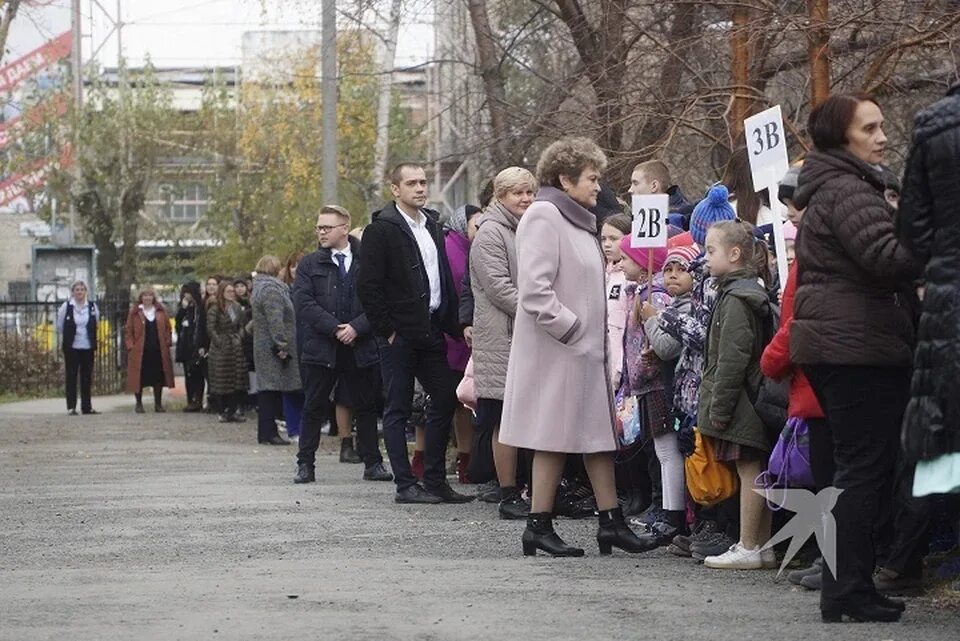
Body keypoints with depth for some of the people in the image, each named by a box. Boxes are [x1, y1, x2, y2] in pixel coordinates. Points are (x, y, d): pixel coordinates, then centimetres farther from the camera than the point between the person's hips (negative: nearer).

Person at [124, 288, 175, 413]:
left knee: (158, 378, 5)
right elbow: (128, 331, 2)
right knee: (139, 378, 0)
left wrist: (168, 342, 0)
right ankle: (139, 404, 11)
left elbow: (167, 328, 11)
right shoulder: (135, 312, 2)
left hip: (158, 351, 2)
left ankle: (158, 404, 14)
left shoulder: (161, 311, 9)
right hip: (140, 351, -2)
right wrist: (130, 345, -8)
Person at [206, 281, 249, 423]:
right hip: (221, 349, -6)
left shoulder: (237, 308, 11)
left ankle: (232, 411, 8)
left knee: (238, 380, 2)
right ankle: (223, 412, 2)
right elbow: (211, 328, -10)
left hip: (236, 347, 6)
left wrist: (239, 337, -1)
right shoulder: (215, 309, -7)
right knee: (222, 381, -3)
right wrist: (220, 343, -14)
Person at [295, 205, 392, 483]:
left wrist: (356, 327, -15)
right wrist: (334, 328, -14)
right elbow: (304, 303, -4)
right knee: (314, 408, 4)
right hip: (320, 346, 0)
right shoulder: (309, 265, 6)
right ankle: (305, 464, 9)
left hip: (360, 346, 0)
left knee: (366, 407, 7)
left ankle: (373, 464, 15)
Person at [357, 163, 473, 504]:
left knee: (445, 401, 6)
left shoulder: (432, 226, 15)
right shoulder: (382, 229, -8)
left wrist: (452, 324, 10)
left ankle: (436, 480, 13)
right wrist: (386, 329, -13)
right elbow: (368, 284, -13)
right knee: (398, 410, -1)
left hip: (432, 331, 7)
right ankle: (405, 485, 2)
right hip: (400, 334, -7)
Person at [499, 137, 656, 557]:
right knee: (554, 437, -5)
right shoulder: (543, 218, -12)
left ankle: (611, 522, 10)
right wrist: (573, 329, -19)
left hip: (586, 349, 10)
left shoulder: (580, 222, 19)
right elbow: (535, 290, -21)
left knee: (599, 433, 7)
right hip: (555, 350, -10)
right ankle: (539, 526, 2)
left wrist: (596, 336, 16)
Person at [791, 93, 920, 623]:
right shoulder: (847, 189, -13)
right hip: (858, 345, -11)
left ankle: (845, 587, 14)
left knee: (859, 467, 12)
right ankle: (849, 590, -9)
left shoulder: (832, 189, 21)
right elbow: (883, 256, -23)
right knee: (866, 467, -9)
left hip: (834, 345, 11)